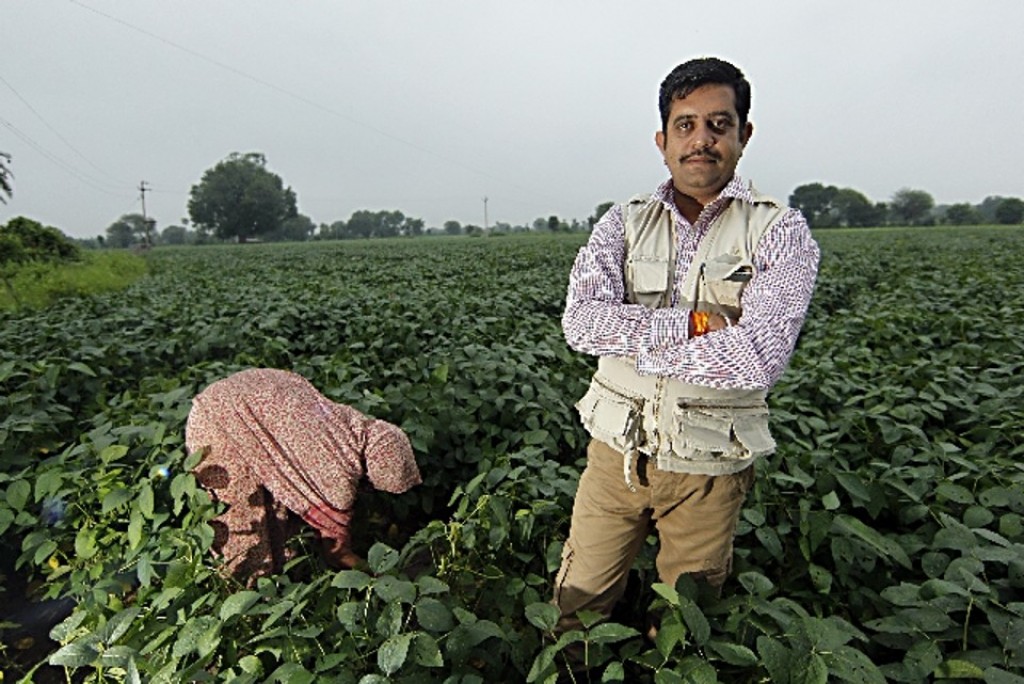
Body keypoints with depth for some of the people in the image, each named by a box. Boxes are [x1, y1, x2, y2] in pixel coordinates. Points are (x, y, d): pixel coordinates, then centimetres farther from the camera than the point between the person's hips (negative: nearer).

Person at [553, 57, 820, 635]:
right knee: (574, 611, 14)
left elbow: (760, 357, -23)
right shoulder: (624, 223, 1)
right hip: (618, 451, 2)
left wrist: (630, 338, -17)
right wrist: (696, 322, -21)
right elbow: (582, 323, -15)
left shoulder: (781, 232, -8)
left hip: (709, 465, -1)